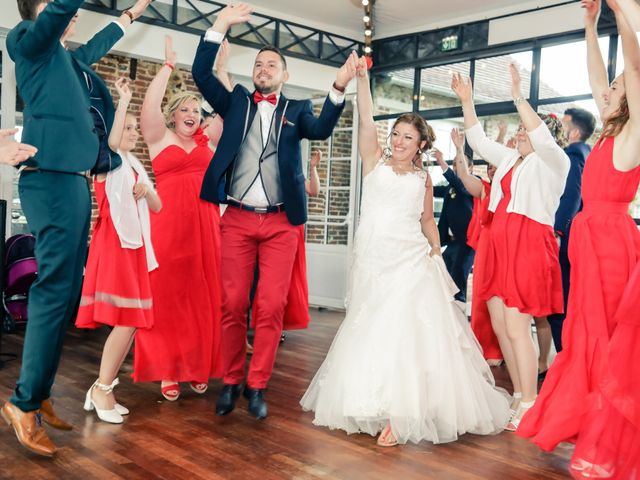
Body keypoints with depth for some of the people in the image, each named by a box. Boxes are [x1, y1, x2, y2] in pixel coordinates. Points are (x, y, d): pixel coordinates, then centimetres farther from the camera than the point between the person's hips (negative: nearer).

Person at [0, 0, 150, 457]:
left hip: (73, 179, 9)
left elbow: (96, 45, 43)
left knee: (65, 291, 7)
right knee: (55, 289, -12)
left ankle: (39, 393, 15)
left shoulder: (68, 58, 25)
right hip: (52, 178, -9)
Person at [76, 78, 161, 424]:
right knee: (126, 322, -14)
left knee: (131, 322, 5)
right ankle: (101, 390, -1)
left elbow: (158, 207, 18)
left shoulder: (136, 166, 21)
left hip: (135, 245, 8)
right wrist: (123, 101, -21)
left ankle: (102, 389, 14)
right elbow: (111, 141, -23)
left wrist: (148, 191, -2)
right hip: (113, 242, -7)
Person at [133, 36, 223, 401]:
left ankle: (199, 368, 13)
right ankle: (167, 371, 7)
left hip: (206, 225, 3)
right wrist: (169, 65, -4)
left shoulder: (207, 141, 16)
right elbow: (150, 106, -6)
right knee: (167, 295, -1)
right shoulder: (160, 138, 9)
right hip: (169, 224, -2)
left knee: (203, 296, 4)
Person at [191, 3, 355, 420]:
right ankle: (231, 381, 17)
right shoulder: (237, 101, 14)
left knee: (271, 307, -2)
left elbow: (320, 129, -8)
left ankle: (257, 385, 10)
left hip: (280, 222, 0)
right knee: (233, 304, 3)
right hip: (238, 218, 1)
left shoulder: (296, 110, 12)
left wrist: (339, 88, -24)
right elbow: (201, 74, 2)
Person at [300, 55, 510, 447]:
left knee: (405, 332, -10)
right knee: (372, 332, 8)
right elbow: (366, 121, -8)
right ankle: (375, 405, 24)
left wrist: (436, 255, 8)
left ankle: (401, 413, -5)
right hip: (374, 262, 0)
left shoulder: (423, 178, 11)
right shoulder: (375, 161, 6)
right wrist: (363, 79, -18)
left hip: (412, 262, 0)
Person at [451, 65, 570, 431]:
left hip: (530, 247, -8)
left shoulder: (554, 161, -2)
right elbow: (479, 141, 21)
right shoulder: (509, 159, 19)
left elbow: (542, 138, -22)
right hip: (500, 246, 8)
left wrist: (519, 97, -26)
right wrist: (467, 102, 13)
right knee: (500, 326, 8)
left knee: (516, 329, -9)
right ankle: (520, 396, 20)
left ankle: (529, 407, 1)